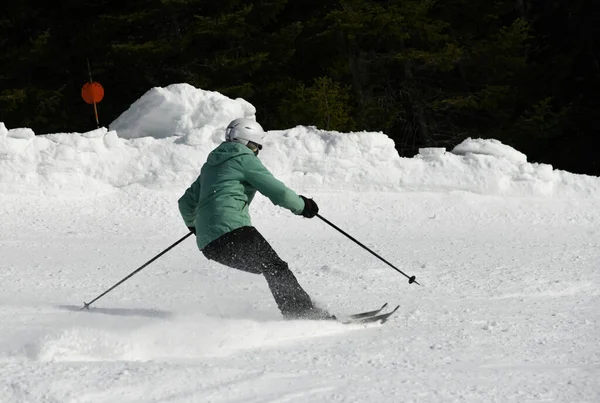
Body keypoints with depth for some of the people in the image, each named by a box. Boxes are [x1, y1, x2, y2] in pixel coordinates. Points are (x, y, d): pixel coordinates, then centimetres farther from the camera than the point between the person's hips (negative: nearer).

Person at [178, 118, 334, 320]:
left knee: (272, 268, 10)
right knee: (276, 268, -10)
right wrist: (301, 205, 15)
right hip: (232, 229, -8)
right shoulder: (245, 159, 3)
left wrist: (192, 224, 55)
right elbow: (277, 191, -3)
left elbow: (186, 203, 35)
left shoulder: (210, 165, 27)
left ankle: (296, 312, -3)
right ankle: (303, 311, -23)